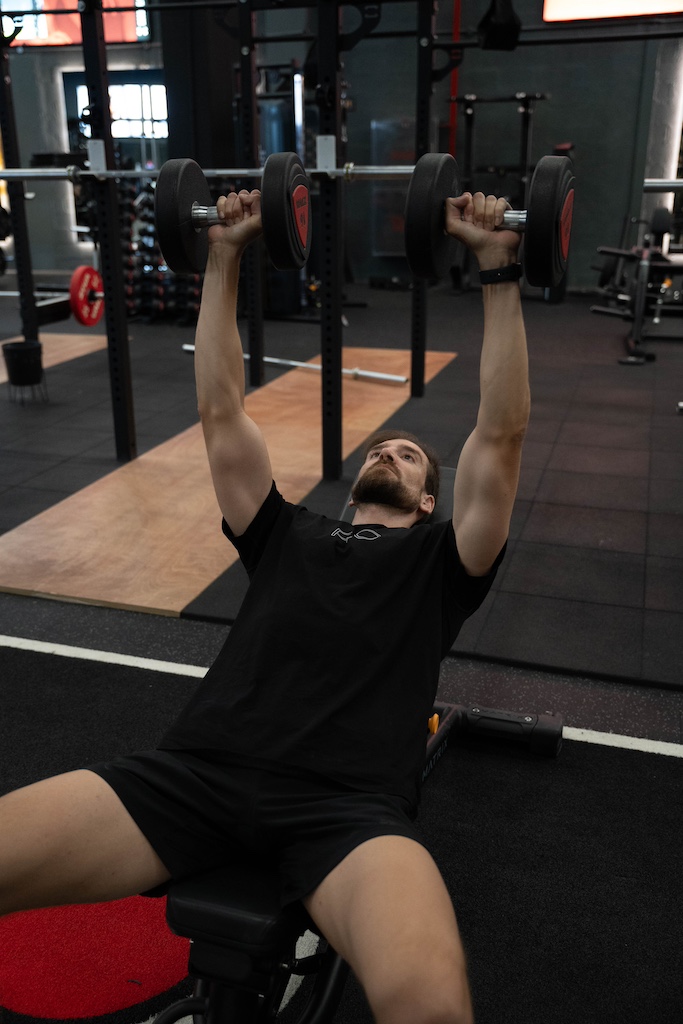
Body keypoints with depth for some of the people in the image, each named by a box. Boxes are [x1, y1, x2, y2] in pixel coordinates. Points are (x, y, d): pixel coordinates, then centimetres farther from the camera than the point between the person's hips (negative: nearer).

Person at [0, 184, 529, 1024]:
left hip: (346, 802, -2)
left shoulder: (440, 561, 23)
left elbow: (500, 435, 14)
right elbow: (221, 412, 27)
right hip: (197, 767, 3)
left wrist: (499, 267, 12)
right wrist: (224, 258, 26)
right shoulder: (286, 537, 28)